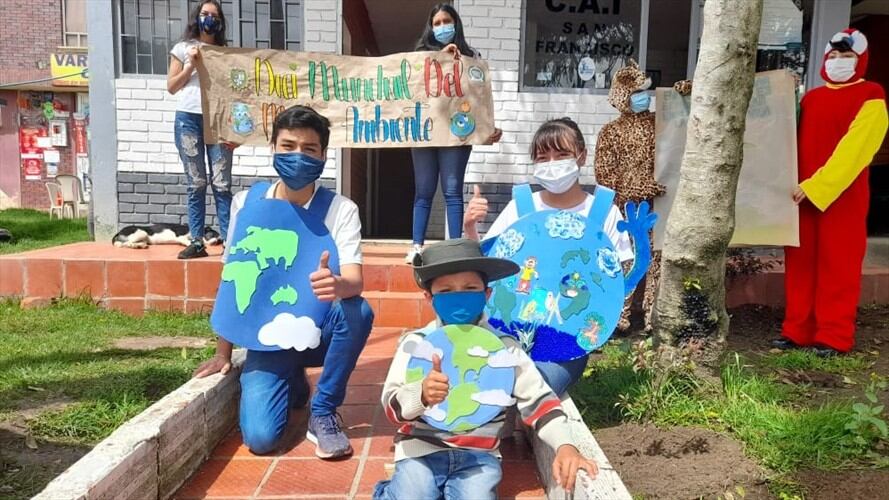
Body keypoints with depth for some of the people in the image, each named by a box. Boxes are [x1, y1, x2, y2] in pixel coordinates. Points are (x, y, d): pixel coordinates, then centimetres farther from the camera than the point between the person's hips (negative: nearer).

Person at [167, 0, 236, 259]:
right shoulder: (183, 48, 11)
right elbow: (171, 87, 9)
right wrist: (190, 66, -4)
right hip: (188, 119, 0)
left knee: (222, 184, -5)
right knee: (196, 183, 2)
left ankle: (228, 241, -3)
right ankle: (197, 242, 6)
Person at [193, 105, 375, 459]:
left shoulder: (341, 209, -11)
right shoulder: (247, 203, -6)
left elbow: (355, 281, -25)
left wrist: (338, 285, -50)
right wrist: (223, 354, 5)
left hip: (319, 330, 0)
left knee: (357, 311, -34)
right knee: (259, 438, -18)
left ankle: (323, 413, -10)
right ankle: (293, 383, 20)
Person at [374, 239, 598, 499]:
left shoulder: (505, 347, 0)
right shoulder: (415, 343, -2)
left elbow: (538, 400, 1)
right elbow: (391, 405, -7)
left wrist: (565, 445, -16)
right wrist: (421, 394, -30)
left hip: (479, 455, 0)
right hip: (421, 449, 0)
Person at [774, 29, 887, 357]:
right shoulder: (811, 98, 15)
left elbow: (853, 148, -13)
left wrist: (816, 186, -20)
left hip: (843, 196, -5)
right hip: (802, 192, 5)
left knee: (838, 266, 0)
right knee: (800, 263, 6)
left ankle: (834, 336, 8)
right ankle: (798, 330, 14)